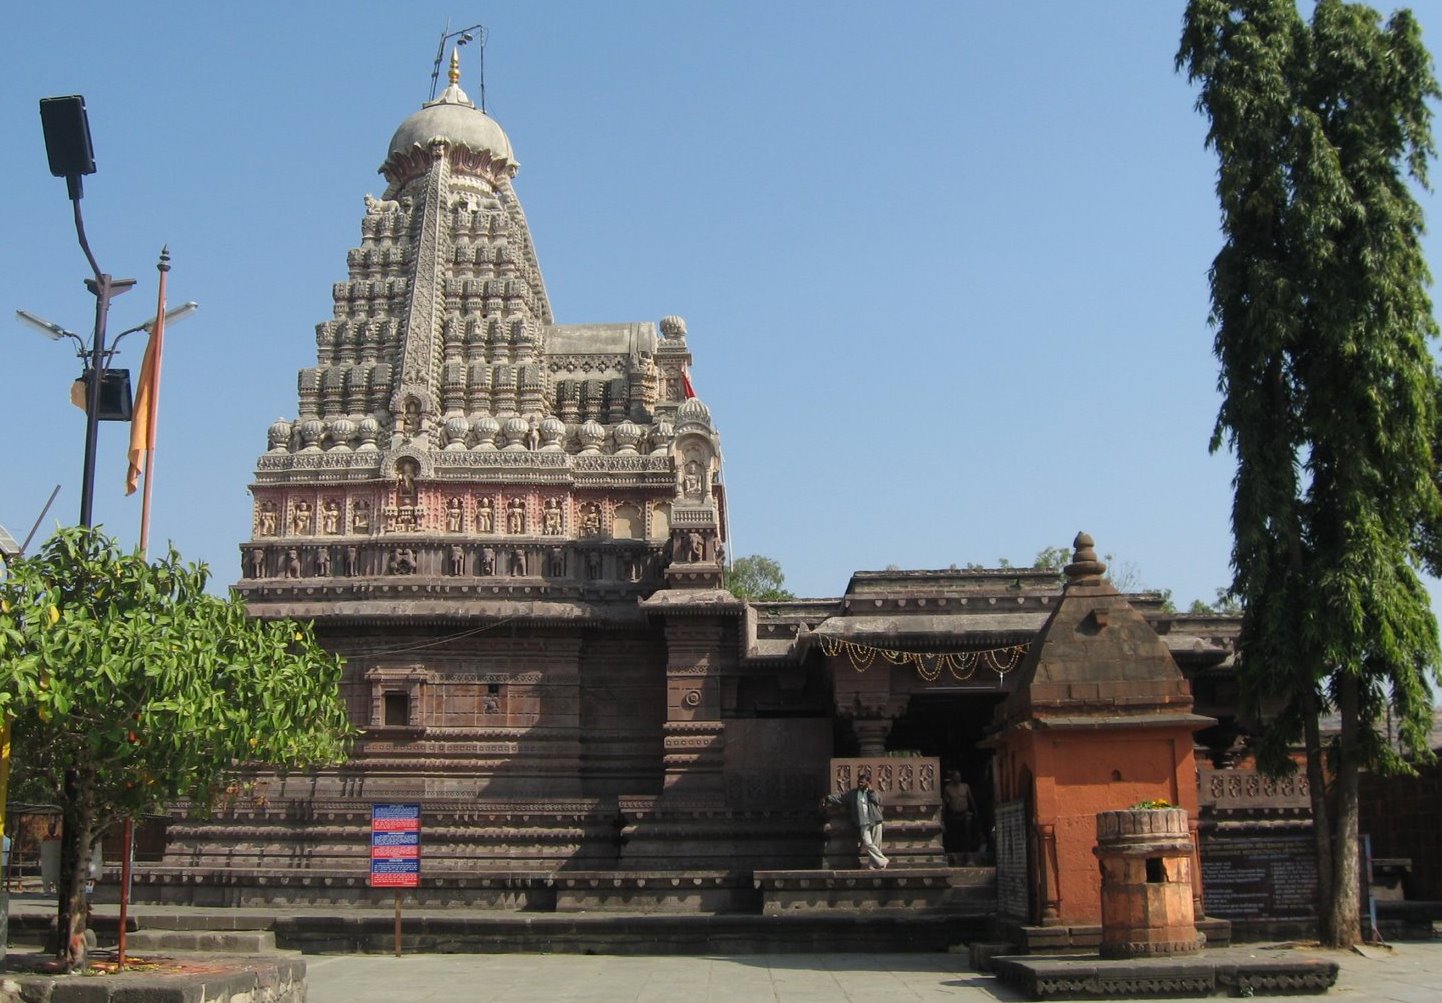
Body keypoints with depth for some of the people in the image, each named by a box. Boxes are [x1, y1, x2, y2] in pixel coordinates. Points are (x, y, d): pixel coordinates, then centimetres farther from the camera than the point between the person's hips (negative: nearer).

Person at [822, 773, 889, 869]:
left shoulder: (873, 792, 11)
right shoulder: (852, 793, 11)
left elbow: (878, 800, -8)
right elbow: (840, 798, 7)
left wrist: (870, 789, -2)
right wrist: (828, 798, -4)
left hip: (875, 822, 0)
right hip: (863, 824, 0)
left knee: (876, 844, -3)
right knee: (867, 843, -16)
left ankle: (874, 865, 7)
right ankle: (883, 861, -10)